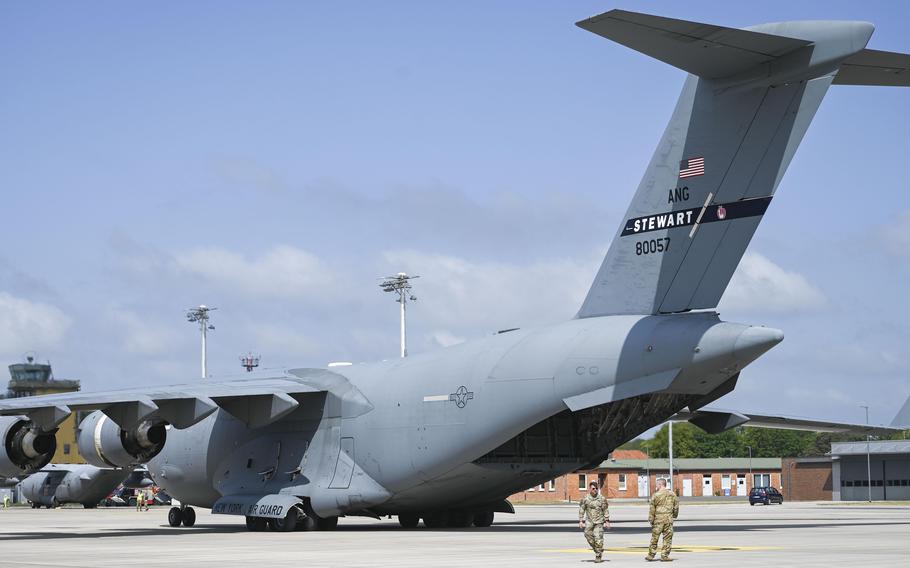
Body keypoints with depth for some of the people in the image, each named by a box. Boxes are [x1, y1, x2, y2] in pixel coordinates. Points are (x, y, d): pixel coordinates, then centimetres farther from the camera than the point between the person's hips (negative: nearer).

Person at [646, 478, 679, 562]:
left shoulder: (656, 495, -6)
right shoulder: (672, 494, 4)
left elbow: (652, 509, -5)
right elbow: (676, 506, 11)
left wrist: (651, 519, 2)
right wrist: (674, 516, 24)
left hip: (658, 519, -2)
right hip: (669, 519, 2)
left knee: (654, 538, 6)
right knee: (667, 538, 6)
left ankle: (651, 555, 10)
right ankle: (664, 556, 2)